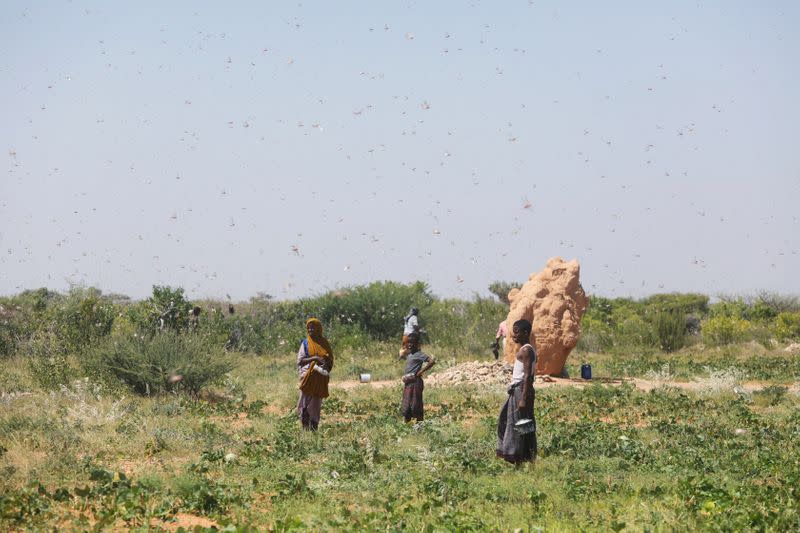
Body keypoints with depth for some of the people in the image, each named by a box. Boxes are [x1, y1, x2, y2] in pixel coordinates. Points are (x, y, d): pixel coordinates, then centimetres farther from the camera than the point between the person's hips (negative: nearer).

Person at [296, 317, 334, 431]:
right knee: (305, 402, -10)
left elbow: (330, 361, 15)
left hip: (320, 379, 2)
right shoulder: (305, 343, 4)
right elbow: (300, 361, -5)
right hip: (308, 378, -2)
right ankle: (305, 427, -6)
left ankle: (314, 428, 8)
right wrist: (315, 358, -18)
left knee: (316, 404, 4)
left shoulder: (324, 343, 10)